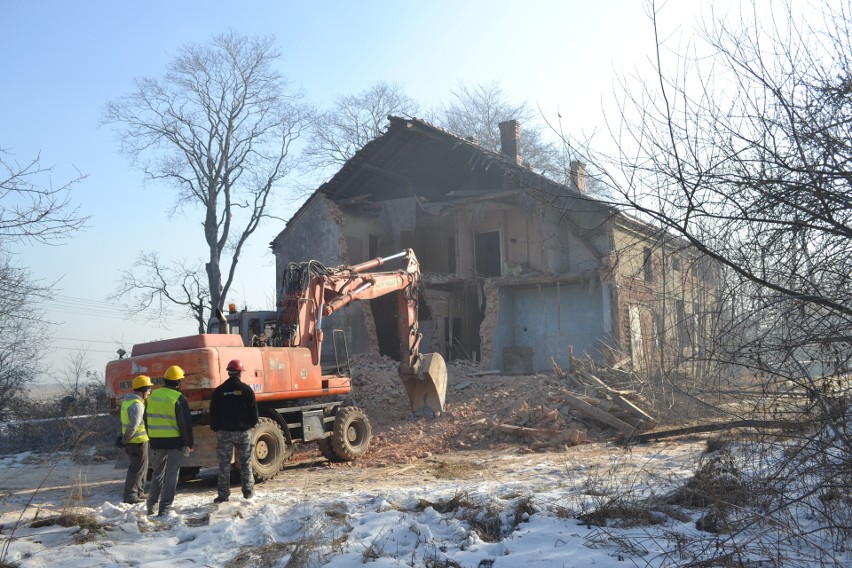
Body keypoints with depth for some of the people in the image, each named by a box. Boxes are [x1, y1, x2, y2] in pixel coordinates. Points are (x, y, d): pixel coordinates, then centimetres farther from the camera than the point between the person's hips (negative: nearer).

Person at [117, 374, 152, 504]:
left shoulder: (128, 400, 12)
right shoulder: (137, 405, -21)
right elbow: (133, 426, -26)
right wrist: (125, 440, -16)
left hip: (132, 441, 10)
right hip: (138, 441, -10)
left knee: (142, 466, 20)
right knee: (137, 468, -2)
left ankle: (139, 492, 29)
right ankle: (130, 496, 3)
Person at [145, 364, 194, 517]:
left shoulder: (152, 396, 5)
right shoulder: (179, 399, -12)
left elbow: (147, 419, 13)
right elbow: (186, 423, -11)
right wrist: (189, 444, -3)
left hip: (156, 441, 5)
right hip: (175, 441, -5)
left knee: (157, 473, 18)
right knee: (171, 474, 2)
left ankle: (151, 504, 22)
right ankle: (165, 507, 1)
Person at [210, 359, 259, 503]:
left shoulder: (218, 391, -2)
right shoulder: (246, 390, -4)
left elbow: (213, 413, 0)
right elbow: (254, 411, -1)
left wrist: (215, 428, 12)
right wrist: (251, 425, 14)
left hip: (224, 432, 0)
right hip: (243, 431, 0)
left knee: (224, 464, 3)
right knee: (245, 463, 11)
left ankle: (223, 494, 2)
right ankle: (248, 491, 16)